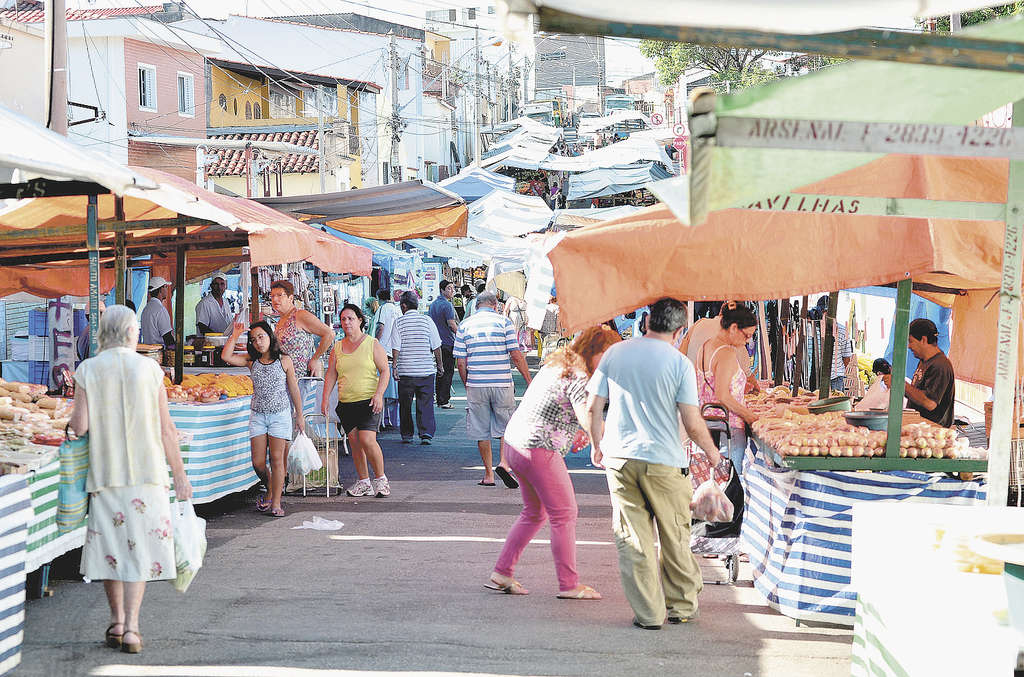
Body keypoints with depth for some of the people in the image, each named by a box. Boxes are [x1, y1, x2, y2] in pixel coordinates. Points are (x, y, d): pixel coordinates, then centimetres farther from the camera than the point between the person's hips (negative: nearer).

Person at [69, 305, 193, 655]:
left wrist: (74, 417, 17)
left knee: (110, 543, 12)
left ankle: (116, 623, 17)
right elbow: (166, 428, -3)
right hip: (147, 469, -1)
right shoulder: (149, 368, -3)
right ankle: (131, 628, -6)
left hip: (105, 470, 1)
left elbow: (79, 426, -7)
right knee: (140, 546, 1)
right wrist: (179, 474, 4)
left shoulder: (87, 370, -1)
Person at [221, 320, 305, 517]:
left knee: (277, 459, -5)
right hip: (258, 415, 3)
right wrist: (235, 335, -7)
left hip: (280, 415, -3)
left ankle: (276, 503, 0)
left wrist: (299, 416, 7)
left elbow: (294, 389, 5)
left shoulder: (284, 361, 0)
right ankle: (270, 490, 27)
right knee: (258, 462, 0)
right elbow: (226, 356, -7)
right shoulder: (251, 361, 6)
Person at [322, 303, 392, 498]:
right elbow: (330, 374, 14)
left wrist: (379, 394, -13)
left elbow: (385, 371, -1)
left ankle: (381, 479, -2)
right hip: (345, 403, 5)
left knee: (367, 440, -16)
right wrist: (325, 398, 4)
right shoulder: (337, 347, 12)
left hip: (368, 402, -5)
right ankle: (364, 482, 14)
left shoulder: (372, 344, 1)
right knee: (354, 443, 4)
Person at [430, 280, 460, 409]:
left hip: (437, 343, 8)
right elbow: (452, 324, -19)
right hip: (448, 343, -8)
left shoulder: (433, 304, 13)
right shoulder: (447, 305, -14)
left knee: (440, 371, 14)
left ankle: (439, 399, 18)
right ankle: (444, 401, -6)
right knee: (448, 371, -5)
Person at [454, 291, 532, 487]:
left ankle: (488, 475, 11)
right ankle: (503, 462, -7)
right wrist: (529, 381, 3)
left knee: (481, 431, 8)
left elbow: (461, 362, 4)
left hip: (476, 385, 1)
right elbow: (516, 355, -4)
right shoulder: (503, 322, 1)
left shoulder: (465, 325, 7)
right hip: (502, 384, -1)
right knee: (506, 426, 12)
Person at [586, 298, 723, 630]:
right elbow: (692, 423, -9)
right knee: (675, 537, 14)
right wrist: (712, 451, 9)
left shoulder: (615, 353, 3)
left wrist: (597, 445, 21)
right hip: (663, 460, -2)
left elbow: (593, 406, 4)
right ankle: (681, 606, 24)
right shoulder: (679, 363, -6)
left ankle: (649, 613, 9)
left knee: (632, 539, 7)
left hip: (619, 457, 2)